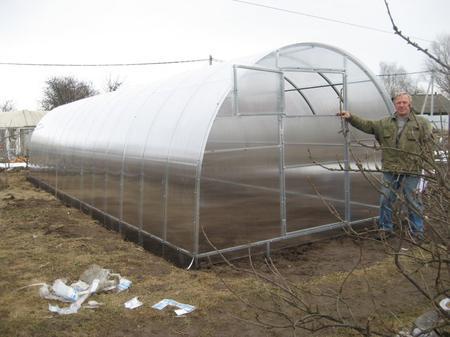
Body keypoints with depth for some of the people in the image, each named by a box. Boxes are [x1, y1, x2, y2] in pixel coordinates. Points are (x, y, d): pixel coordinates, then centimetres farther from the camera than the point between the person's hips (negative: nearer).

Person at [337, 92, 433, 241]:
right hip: (390, 170, 3)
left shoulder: (422, 123, 1)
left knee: (413, 202, 6)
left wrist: (421, 163, -8)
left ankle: (417, 232, 20)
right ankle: (385, 228, 23)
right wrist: (350, 117, -6)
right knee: (385, 200, 8)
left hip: (411, 171, -3)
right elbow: (367, 125, 5)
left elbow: (428, 144, 0)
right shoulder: (385, 123, 9)